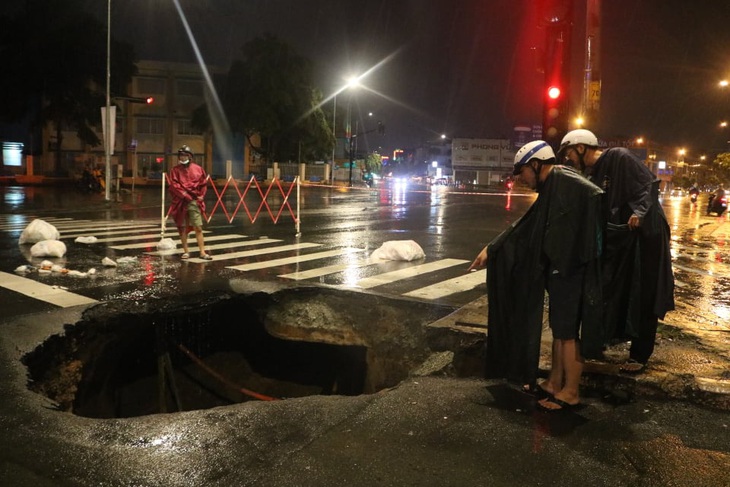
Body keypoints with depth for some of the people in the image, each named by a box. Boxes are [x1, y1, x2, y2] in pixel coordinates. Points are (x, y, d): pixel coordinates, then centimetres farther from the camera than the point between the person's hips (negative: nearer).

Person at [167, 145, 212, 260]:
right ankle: (186, 251, 17)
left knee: (198, 228, -5)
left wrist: (201, 196, -2)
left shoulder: (197, 169, 6)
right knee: (182, 228, 7)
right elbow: (174, 185, -5)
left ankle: (202, 252, -3)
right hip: (180, 202, 1)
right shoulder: (175, 170, 4)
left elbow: (203, 184, 10)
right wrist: (185, 194, -13)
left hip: (194, 202, 0)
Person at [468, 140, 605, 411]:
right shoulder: (550, 191, 15)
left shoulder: (569, 184, -15)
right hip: (558, 270, 10)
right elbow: (522, 228, 20)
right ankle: (555, 383, 30)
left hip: (572, 271, -10)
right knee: (558, 328, 17)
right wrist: (491, 250, 23)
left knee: (567, 331, 1)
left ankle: (570, 393, 15)